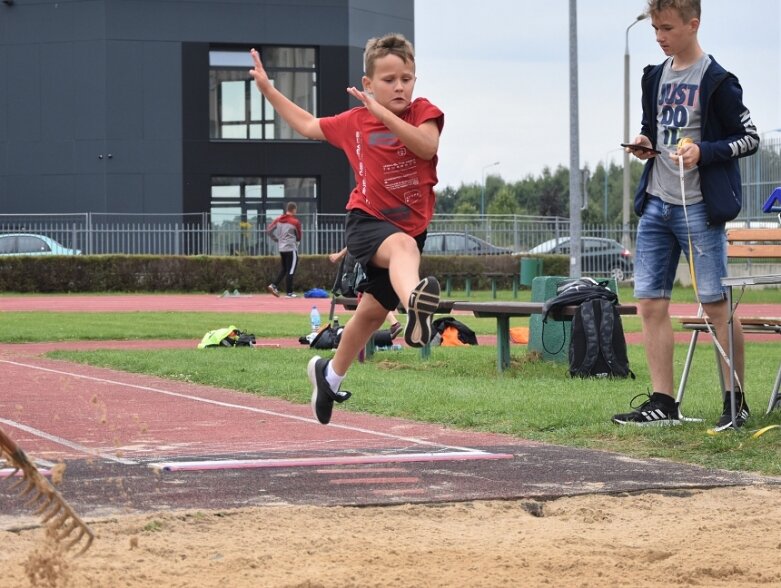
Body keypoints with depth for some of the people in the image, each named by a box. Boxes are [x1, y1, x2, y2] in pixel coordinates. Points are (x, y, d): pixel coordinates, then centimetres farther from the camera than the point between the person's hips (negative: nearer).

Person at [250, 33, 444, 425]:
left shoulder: (423, 112, -3)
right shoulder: (354, 122, 2)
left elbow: (428, 146, -26)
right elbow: (308, 126, 21)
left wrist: (382, 113, -33)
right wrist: (267, 89, 20)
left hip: (411, 227, 3)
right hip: (367, 220, -2)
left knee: (372, 311, 16)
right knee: (403, 246, -39)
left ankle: (331, 375, 42)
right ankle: (414, 303, -75)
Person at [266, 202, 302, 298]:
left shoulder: (278, 219, 4)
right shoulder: (295, 222, -10)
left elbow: (269, 230, 3)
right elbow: (299, 237, -1)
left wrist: (276, 239, 13)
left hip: (281, 248, 6)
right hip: (291, 248, -6)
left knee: (284, 268, 18)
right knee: (290, 270, 1)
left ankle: (274, 285, 4)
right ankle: (289, 292, 3)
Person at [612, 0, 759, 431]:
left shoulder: (716, 81, -8)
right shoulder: (656, 77, 12)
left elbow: (749, 138, -6)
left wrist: (704, 152, -21)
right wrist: (643, 144, 3)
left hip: (699, 208, -7)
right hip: (655, 204, 7)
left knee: (716, 306, -3)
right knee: (650, 303, 3)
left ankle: (736, 403, 6)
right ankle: (662, 404, 8)